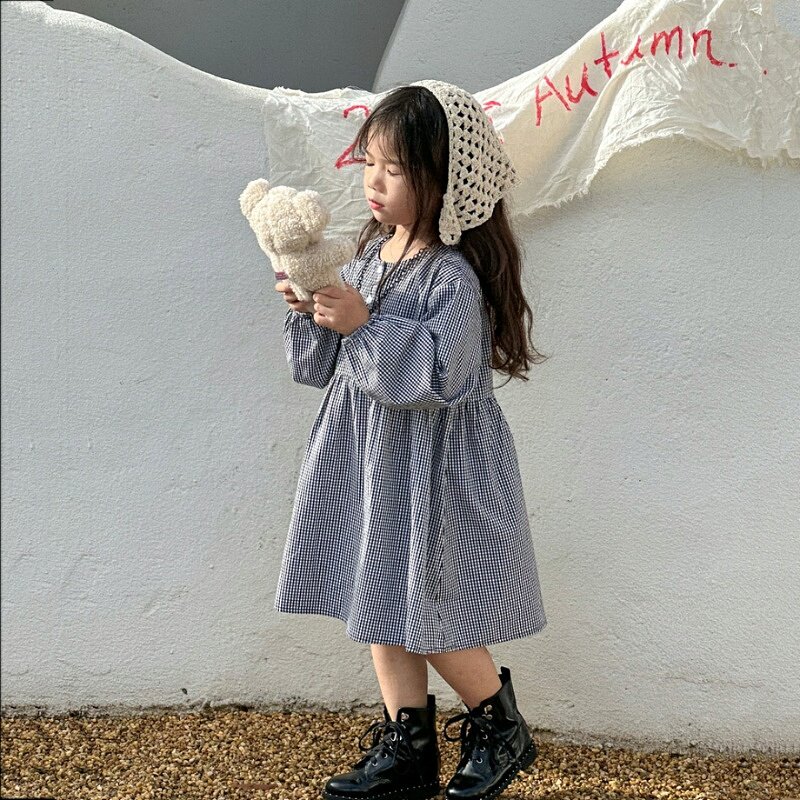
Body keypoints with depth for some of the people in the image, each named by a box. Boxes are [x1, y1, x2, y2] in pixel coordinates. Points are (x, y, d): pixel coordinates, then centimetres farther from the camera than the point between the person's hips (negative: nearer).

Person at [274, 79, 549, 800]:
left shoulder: (453, 276, -18)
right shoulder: (371, 255, 7)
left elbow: (436, 373, -27)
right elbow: (323, 366, 12)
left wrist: (364, 323, -27)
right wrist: (310, 311, -6)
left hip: (434, 466, -8)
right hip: (371, 459, 8)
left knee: (430, 617, 2)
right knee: (382, 607, 13)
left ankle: (501, 727, 28)